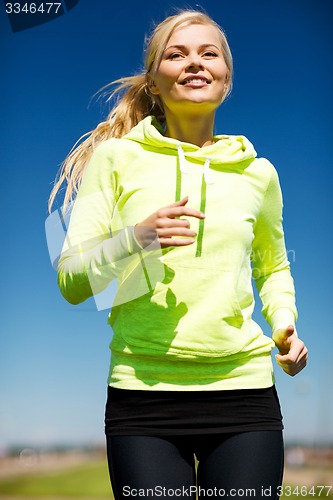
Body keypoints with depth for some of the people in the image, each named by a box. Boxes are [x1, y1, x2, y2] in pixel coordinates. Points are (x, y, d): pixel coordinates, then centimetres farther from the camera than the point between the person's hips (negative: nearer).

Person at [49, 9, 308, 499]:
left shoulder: (257, 173, 8)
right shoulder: (116, 157, 1)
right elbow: (71, 281, -2)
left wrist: (285, 322, 6)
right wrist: (135, 239, -19)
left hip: (244, 390, 2)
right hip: (143, 393, -2)